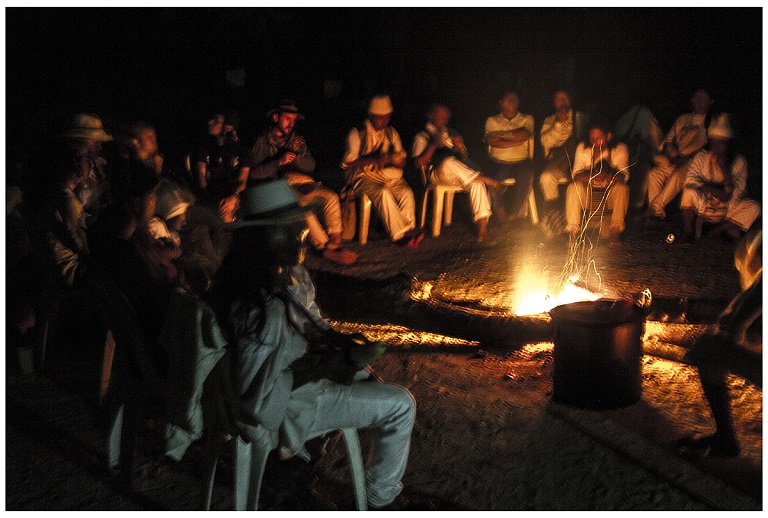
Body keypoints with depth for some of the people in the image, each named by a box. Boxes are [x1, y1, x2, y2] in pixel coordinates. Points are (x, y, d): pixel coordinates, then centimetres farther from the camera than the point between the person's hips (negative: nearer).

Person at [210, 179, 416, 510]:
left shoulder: (289, 272, -6)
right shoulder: (263, 308, -35)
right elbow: (257, 392, -31)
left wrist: (341, 341, -7)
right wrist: (332, 364, -25)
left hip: (297, 374, 9)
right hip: (286, 406, -9)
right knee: (400, 406, -6)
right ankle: (382, 501, 13)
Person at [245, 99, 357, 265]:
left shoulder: (297, 140, 22)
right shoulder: (263, 142, 6)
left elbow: (311, 165, 10)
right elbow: (253, 173, -7)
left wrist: (295, 156, -10)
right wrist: (279, 162, -17)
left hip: (303, 182, 5)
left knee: (331, 196, -23)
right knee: (303, 205, -35)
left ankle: (335, 242, -25)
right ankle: (325, 248, -33)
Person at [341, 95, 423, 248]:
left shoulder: (392, 133, 17)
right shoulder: (357, 133, 1)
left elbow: (402, 162, 14)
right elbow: (348, 163, -8)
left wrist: (390, 159, -10)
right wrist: (374, 159, -18)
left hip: (390, 176, 4)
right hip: (365, 177, -4)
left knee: (407, 193, -26)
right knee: (383, 193, -35)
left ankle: (406, 235, -27)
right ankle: (402, 233, -32)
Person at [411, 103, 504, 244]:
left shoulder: (449, 132, 28)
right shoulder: (422, 136, 11)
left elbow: (464, 156, 25)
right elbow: (418, 163, -4)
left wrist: (460, 146, 3)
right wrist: (433, 145, -12)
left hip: (462, 175, 4)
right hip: (438, 174, -4)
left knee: (477, 183, -29)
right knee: (449, 160, -40)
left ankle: (482, 232, -34)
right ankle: (487, 180, -27)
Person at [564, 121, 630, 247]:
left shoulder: (619, 149, -7)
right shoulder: (582, 148, -4)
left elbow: (624, 175, -20)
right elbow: (576, 174, -14)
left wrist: (608, 177, -44)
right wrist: (592, 177, -37)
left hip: (611, 192, -1)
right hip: (587, 193, 1)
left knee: (622, 188, -32)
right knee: (574, 187, -29)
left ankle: (615, 231, -28)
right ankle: (573, 231, -29)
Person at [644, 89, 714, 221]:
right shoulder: (683, 119, 25)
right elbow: (669, 139, 20)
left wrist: (684, 158, -14)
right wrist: (669, 151, -5)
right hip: (675, 160, 4)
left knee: (677, 176, -36)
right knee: (654, 174, -25)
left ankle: (655, 208, -31)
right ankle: (658, 213, -28)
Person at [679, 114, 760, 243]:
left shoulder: (738, 162, -5)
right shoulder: (702, 157, -4)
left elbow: (734, 194, -13)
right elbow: (690, 180, -17)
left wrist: (725, 168, -23)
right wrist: (715, 189, -23)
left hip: (728, 209, 1)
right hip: (704, 206, -1)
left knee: (754, 208, -24)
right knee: (690, 191, -31)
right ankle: (688, 231, -17)